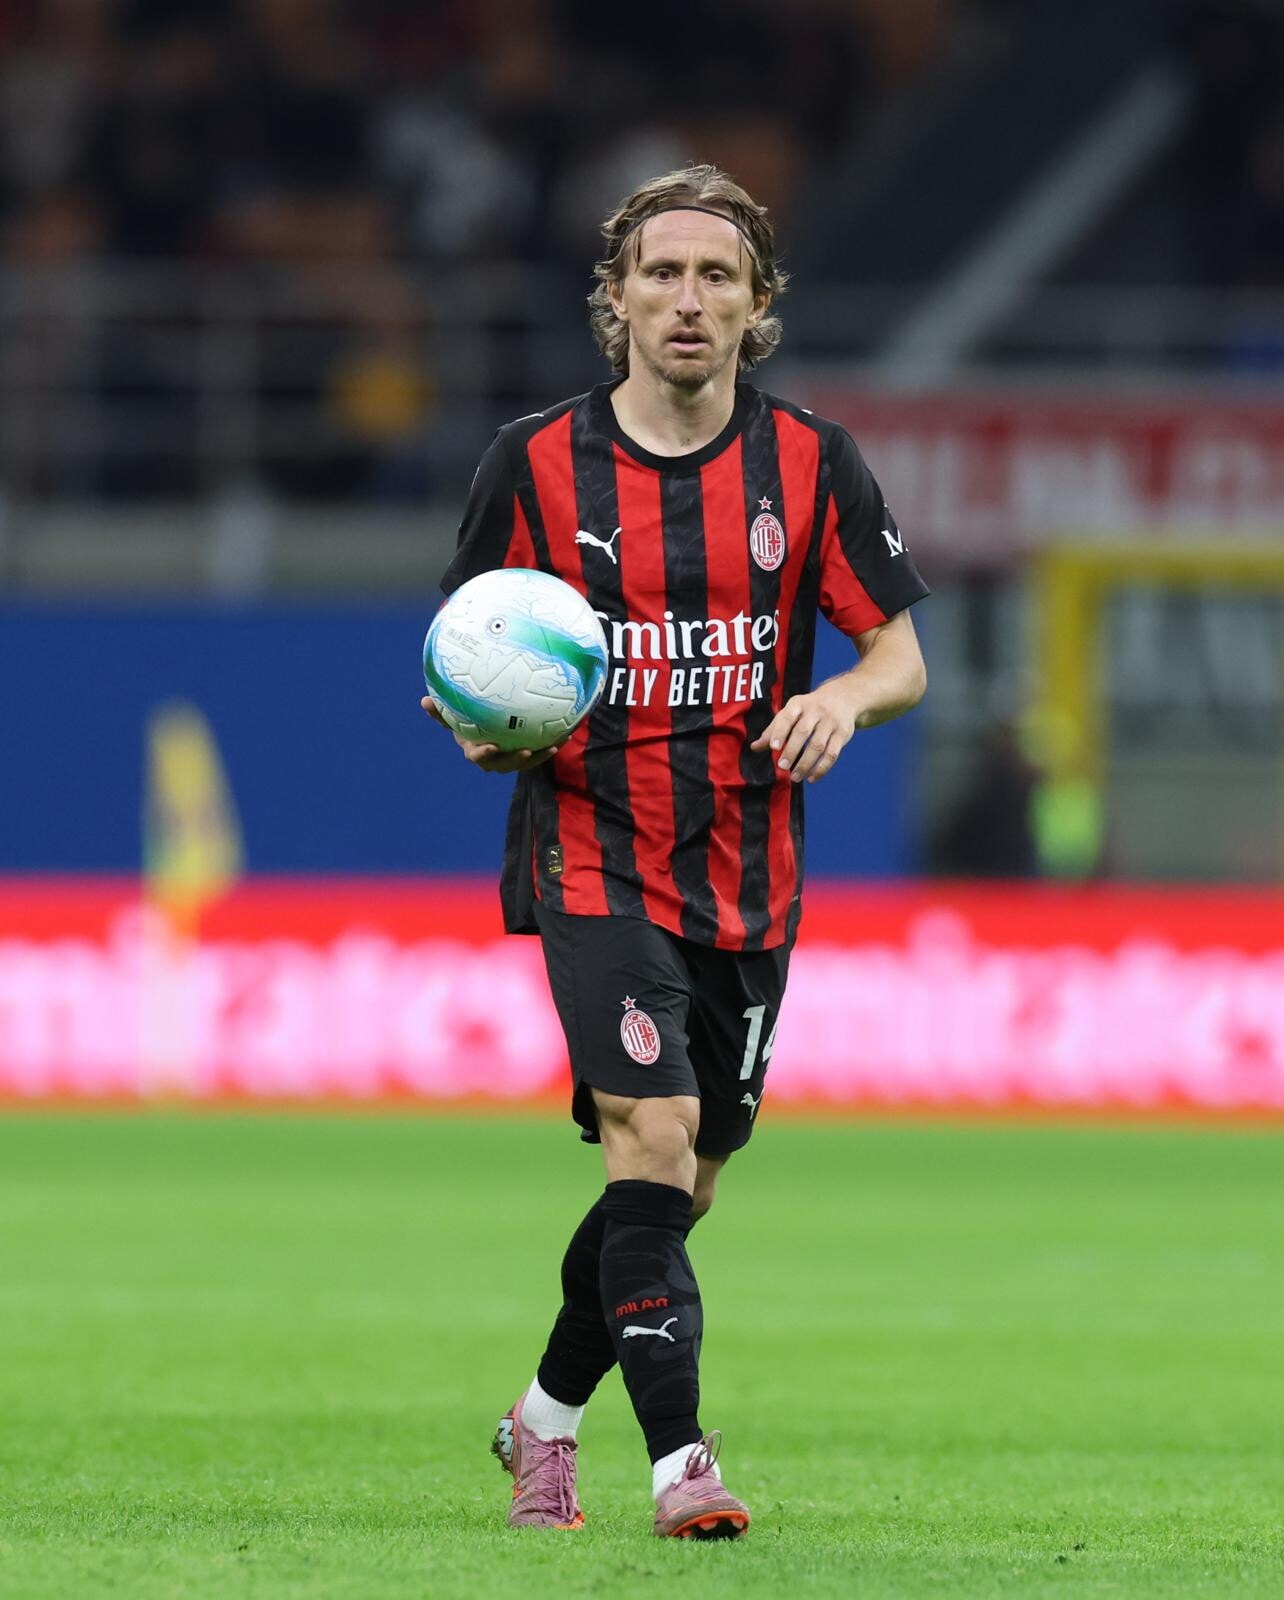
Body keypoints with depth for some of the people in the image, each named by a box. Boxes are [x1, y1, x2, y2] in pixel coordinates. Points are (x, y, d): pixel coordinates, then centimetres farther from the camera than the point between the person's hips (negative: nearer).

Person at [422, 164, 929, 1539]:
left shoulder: (811, 465, 2)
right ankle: (679, 1459, -22)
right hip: (592, 861, -3)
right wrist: (488, 726, -17)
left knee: (680, 1180, 11)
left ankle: (545, 1420, 32)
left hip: (746, 879, 3)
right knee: (655, 1136, -21)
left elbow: (902, 656, 4)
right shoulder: (536, 461, -2)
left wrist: (844, 698, -18)